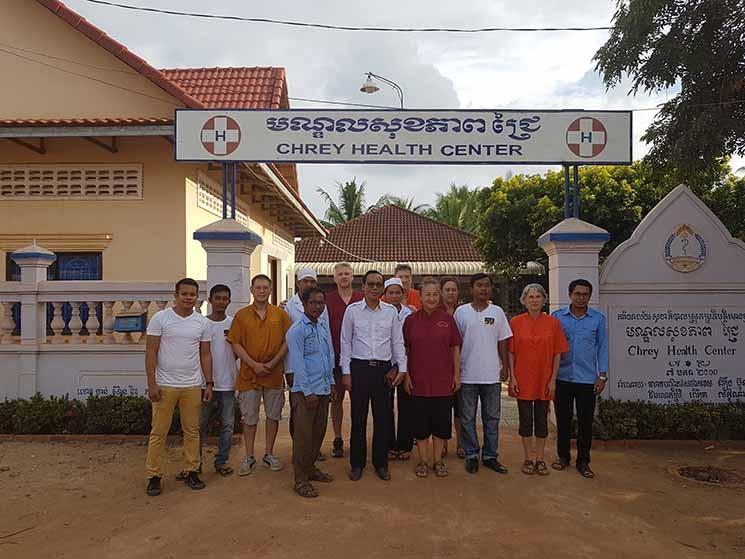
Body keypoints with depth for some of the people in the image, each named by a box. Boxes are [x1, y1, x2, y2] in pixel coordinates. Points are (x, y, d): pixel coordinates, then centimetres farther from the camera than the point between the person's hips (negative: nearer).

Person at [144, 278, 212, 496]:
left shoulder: (202, 322, 5)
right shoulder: (160, 318, -5)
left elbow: (205, 354, 9)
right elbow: (151, 352, -5)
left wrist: (209, 383, 6)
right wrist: (151, 383, -10)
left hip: (193, 386, 3)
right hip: (164, 386, -3)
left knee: (192, 431, 9)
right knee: (159, 432, 3)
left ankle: (191, 471, 22)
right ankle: (154, 476, 15)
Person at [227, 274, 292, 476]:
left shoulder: (280, 314, 3)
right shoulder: (241, 315, 1)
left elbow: (287, 341, 0)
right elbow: (236, 344, -3)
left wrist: (273, 363, -11)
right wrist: (254, 364, -13)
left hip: (274, 374, 1)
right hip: (249, 374, -1)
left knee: (273, 415, 10)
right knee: (249, 418, 6)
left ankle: (269, 454, 25)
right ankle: (249, 457, 19)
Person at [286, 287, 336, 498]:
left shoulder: (324, 329, 12)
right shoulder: (296, 331, -9)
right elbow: (298, 363, -12)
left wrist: (331, 383, 13)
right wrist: (308, 391, -14)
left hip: (323, 389, 7)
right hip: (305, 391, -7)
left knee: (318, 433, 14)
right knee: (303, 435, -2)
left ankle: (310, 468, 30)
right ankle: (301, 480, 7)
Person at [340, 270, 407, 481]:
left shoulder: (391, 311, 5)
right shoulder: (352, 310, 0)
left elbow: (398, 342, 9)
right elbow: (346, 343, 2)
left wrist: (402, 367, 2)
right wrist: (346, 372, -1)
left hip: (383, 368, 2)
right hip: (359, 367, -1)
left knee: (383, 417, 7)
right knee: (358, 417, 5)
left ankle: (381, 462, 21)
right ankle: (357, 463, 19)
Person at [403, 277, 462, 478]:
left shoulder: (448, 319, 2)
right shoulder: (411, 320, 1)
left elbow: (455, 348, 6)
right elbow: (405, 350, 4)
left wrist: (457, 374, 2)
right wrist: (406, 375, -1)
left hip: (443, 380, 1)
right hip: (418, 381, 0)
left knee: (441, 422, 8)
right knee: (420, 423, 7)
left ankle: (438, 460, 23)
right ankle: (423, 461, 21)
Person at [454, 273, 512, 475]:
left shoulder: (497, 312, 5)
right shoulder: (461, 312, 0)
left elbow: (502, 341, 8)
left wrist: (505, 366, 4)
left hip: (492, 375, 2)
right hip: (467, 375, -1)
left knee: (492, 418, 9)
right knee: (467, 418, 6)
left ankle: (490, 456, 20)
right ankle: (471, 455, 19)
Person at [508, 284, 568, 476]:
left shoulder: (553, 323, -1)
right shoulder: (515, 322, -2)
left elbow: (557, 354, 1)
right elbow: (510, 353, 0)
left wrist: (553, 380, -3)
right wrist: (512, 377, -5)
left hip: (544, 380, 1)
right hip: (523, 380, 0)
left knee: (541, 419, 10)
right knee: (525, 420, 8)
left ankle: (540, 459, 22)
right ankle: (528, 458, 21)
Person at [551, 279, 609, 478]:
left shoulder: (598, 318, 3)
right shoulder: (557, 317, 2)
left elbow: (602, 347, 5)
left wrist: (602, 375, -1)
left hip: (587, 379, 0)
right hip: (562, 378, 0)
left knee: (586, 421, 5)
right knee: (563, 419, 10)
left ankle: (583, 461, 18)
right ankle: (563, 456, 24)